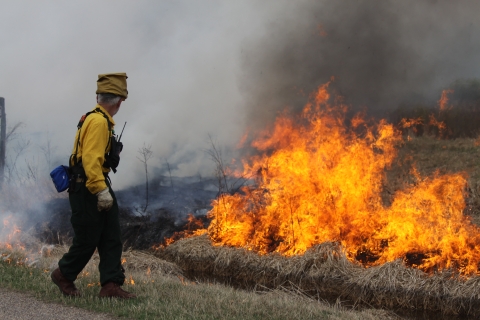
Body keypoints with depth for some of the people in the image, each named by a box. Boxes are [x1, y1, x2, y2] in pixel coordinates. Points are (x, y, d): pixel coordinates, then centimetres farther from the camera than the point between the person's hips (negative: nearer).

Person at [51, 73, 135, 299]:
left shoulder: (98, 119, 13)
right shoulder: (98, 121, -18)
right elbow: (90, 159, -27)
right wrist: (101, 190, -31)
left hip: (98, 187, 10)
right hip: (88, 189, -10)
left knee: (112, 239, 4)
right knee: (87, 241, 0)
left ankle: (111, 285, 2)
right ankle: (63, 275, 20)